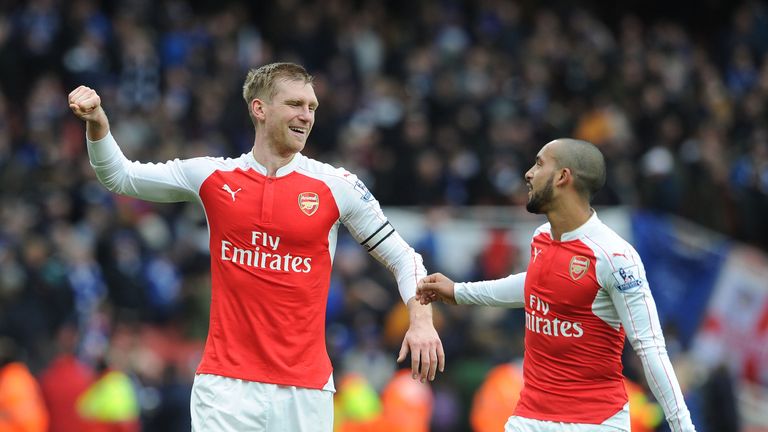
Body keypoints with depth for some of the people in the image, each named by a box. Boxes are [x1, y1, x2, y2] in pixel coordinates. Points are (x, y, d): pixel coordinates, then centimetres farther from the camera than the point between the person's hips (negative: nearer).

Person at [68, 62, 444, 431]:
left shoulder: (336, 186, 2)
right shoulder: (212, 177, 6)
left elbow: (403, 258, 7)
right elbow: (119, 176, 16)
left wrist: (421, 320, -9)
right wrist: (96, 121, -1)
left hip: (305, 387, 0)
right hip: (226, 385, 0)